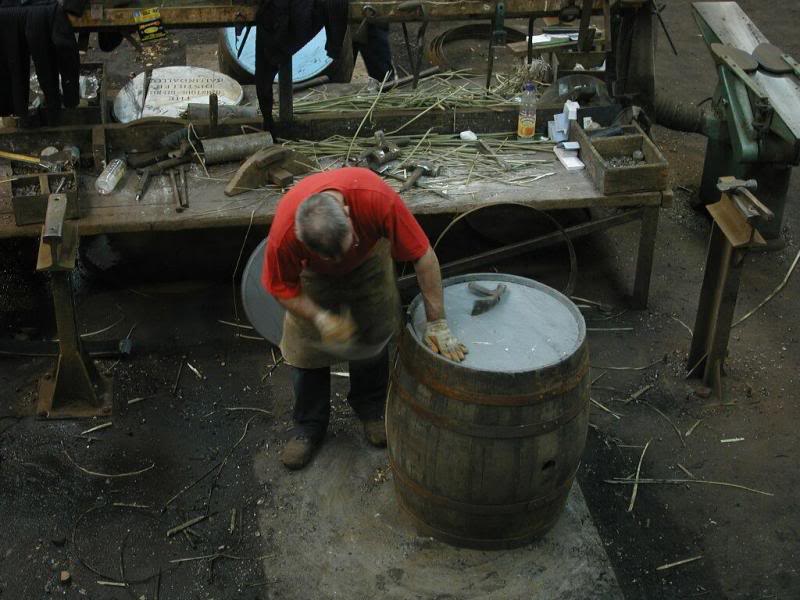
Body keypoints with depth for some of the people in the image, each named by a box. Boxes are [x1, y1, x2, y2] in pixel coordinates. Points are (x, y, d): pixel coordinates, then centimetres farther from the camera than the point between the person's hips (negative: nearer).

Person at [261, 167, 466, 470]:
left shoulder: (377, 198, -46)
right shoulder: (283, 233, -42)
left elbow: (424, 256, -36)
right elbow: (282, 287, -22)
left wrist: (437, 323, -33)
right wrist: (318, 317, -39)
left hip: (368, 260, 1)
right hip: (314, 273, 0)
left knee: (374, 334, 5)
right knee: (306, 344, -1)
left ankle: (371, 407, 31)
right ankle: (309, 425, 21)